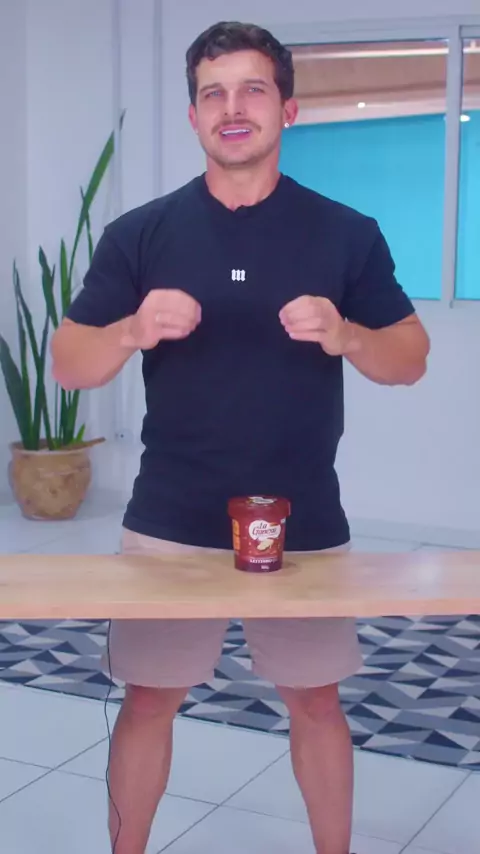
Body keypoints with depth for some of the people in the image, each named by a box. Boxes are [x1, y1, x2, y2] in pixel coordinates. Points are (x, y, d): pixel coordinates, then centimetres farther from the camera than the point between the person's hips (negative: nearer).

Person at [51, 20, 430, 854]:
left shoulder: (347, 234, -1)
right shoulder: (140, 233, -1)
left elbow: (410, 360, 2)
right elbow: (68, 365, -1)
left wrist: (343, 335, -19)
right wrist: (134, 330, -22)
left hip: (303, 524, 0)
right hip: (169, 523, 0)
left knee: (315, 698, 13)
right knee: (150, 697, 9)